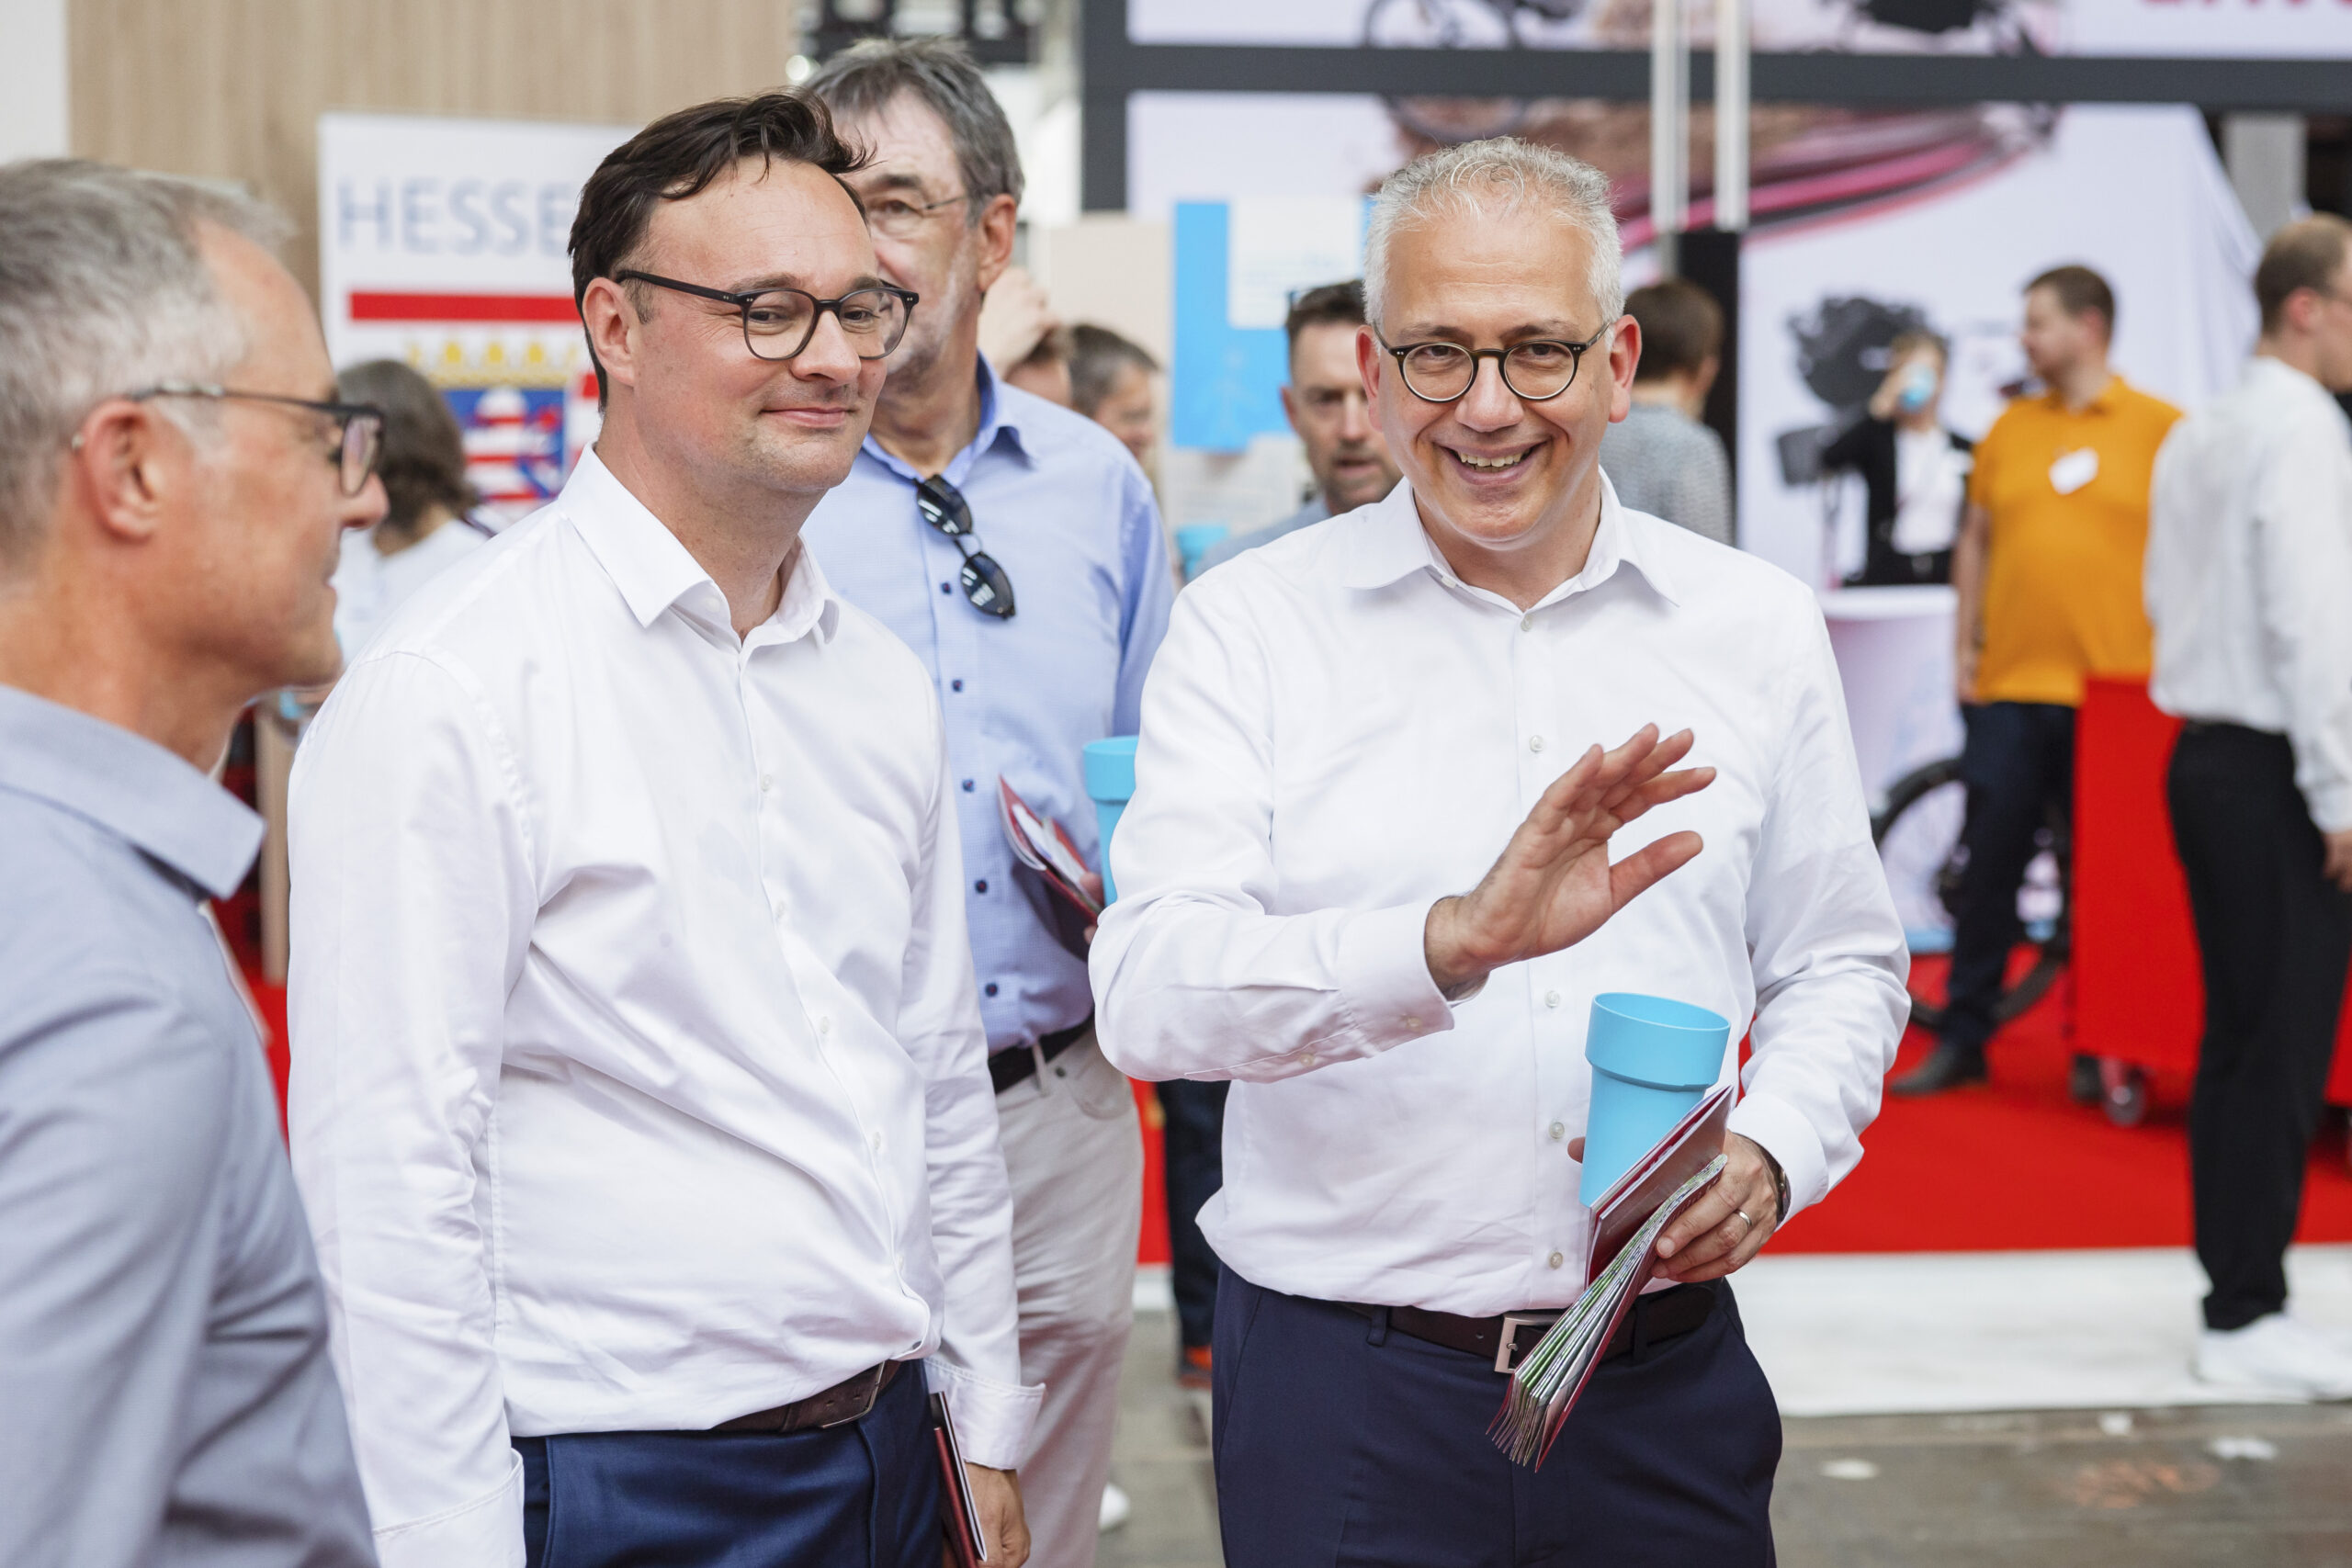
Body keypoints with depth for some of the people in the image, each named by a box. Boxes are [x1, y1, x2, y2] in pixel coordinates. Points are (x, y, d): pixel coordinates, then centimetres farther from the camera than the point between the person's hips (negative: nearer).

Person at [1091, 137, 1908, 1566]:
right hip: (1341, 1382, -2)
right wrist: (1455, 939, -32)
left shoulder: (1759, 626, 5)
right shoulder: (1251, 626, -4)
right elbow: (1151, 991, -16)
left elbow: (1844, 967, 13)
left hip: (1662, 1380, 3)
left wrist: (1773, 1152, -8)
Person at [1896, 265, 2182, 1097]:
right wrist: (1964, 645, 9)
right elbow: (1976, 540, 16)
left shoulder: (2159, 427, 0)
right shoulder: (2010, 428, 10)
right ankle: (1963, 1037, 12)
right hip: (2009, 686, 3)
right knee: (1989, 863, 4)